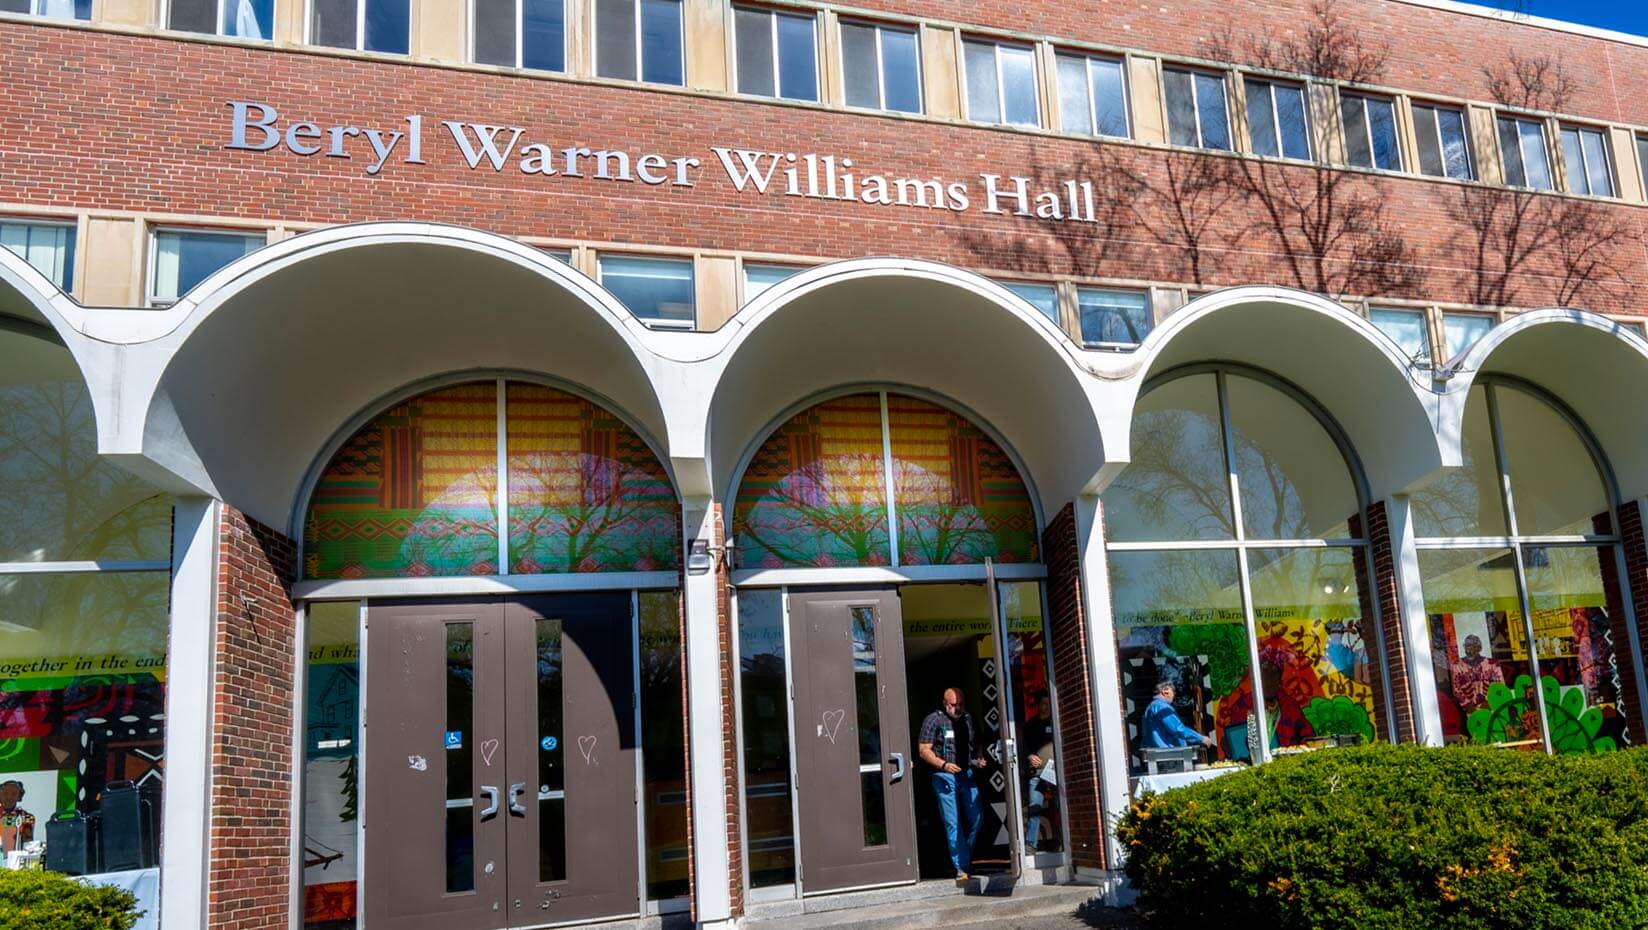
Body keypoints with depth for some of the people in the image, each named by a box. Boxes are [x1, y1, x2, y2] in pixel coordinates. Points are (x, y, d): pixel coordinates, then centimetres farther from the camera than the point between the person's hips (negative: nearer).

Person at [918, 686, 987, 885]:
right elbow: (923, 750, -7)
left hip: (967, 774, 5)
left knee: (975, 818, 2)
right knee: (952, 822, -5)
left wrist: (980, 759, 4)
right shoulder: (934, 719, -4)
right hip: (945, 777, -5)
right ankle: (961, 868, 0)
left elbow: (977, 743, 24)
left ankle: (965, 858, 22)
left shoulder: (968, 718, 12)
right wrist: (943, 764, -19)